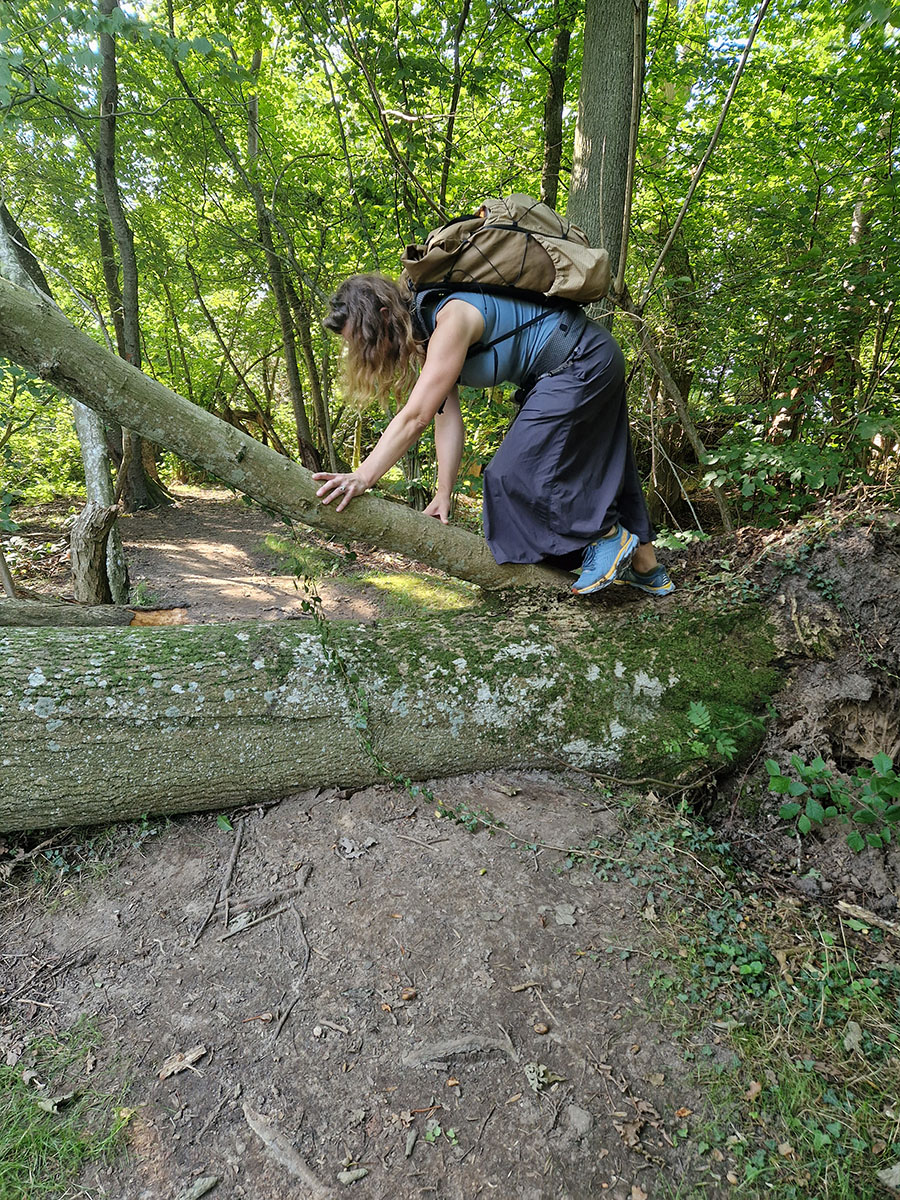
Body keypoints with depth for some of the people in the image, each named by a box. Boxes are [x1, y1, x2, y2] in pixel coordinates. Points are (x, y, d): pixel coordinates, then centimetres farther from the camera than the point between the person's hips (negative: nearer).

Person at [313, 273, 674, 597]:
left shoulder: (450, 319, -27)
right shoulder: (426, 337, 2)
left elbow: (415, 417, -35)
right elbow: (447, 419, -2)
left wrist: (363, 476, -37)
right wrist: (443, 494, -7)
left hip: (583, 364, -10)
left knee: (523, 469, -13)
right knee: (590, 467, 15)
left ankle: (611, 537, 4)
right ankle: (648, 569, 28)